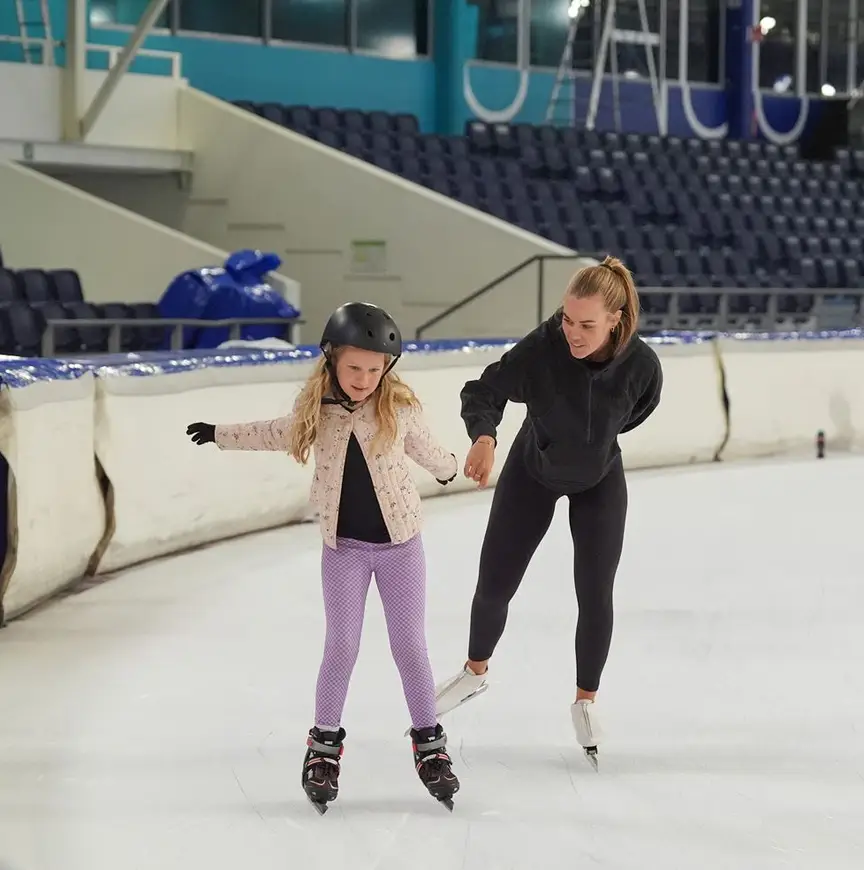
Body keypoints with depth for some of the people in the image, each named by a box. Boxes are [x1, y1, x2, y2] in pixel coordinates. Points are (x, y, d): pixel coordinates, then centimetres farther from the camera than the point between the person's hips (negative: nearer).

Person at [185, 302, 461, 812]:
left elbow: (422, 446, 11)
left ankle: (429, 742, 18)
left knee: (410, 646, 5)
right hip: (343, 546, 1)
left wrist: (449, 468, 29)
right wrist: (220, 435, 23)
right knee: (342, 646, 3)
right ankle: (325, 744, 17)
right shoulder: (316, 409, -6)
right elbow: (277, 434, 14)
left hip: (400, 543, -1)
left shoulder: (402, 407, -11)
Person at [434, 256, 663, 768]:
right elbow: (484, 392, -30)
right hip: (532, 474, 0)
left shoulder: (641, 365, -29)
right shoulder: (542, 347, -33)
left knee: (595, 595, -1)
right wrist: (484, 436, -50)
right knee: (494, 585, 8)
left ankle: (586, 702, 24)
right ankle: (476, 672, 37)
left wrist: (593, 436, 6)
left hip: (600, 481, 0)